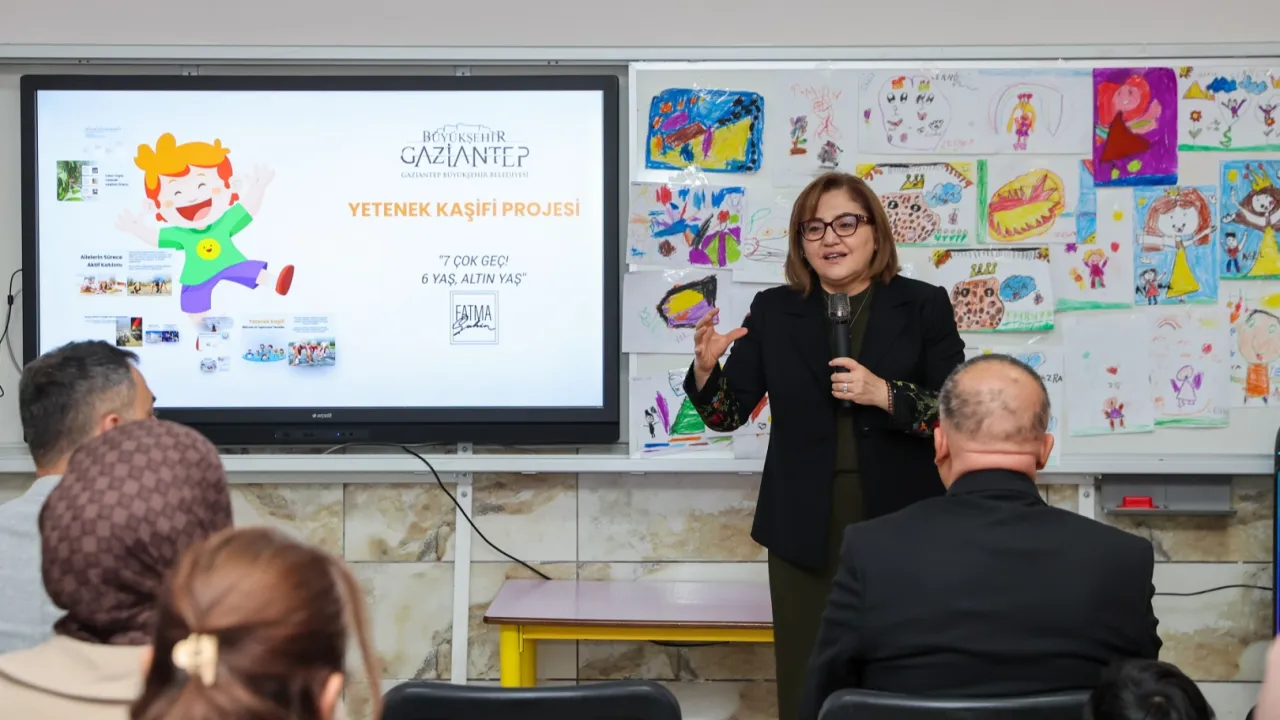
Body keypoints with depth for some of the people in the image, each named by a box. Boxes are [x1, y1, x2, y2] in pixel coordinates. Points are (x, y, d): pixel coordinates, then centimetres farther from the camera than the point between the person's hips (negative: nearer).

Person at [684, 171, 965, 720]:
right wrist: (706, 368, -15)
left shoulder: (924, 306, 1)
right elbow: (728, 414, 5)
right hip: (806, 530, 1)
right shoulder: (774, 312, 7)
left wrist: (884, 395, -18)